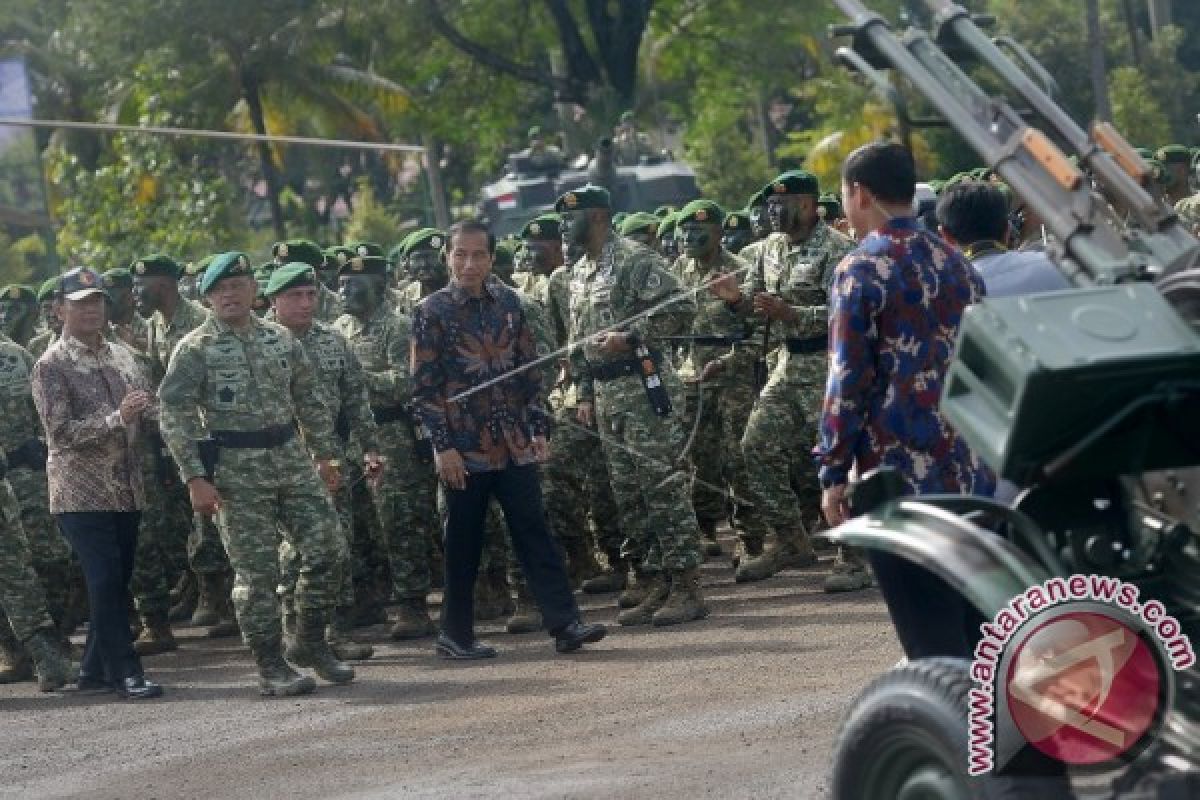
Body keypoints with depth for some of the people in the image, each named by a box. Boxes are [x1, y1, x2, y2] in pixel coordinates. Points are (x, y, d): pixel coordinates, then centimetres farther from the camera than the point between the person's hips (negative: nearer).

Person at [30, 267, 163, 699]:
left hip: (126, 489, 6)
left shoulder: (123, 356, 11)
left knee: (117, 583, 10)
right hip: (82, 492, -6)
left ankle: (95, 669, 21)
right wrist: (117, 418, -25)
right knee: (106, 583, -9)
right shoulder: (51, 366, -8)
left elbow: (149, 408, 17)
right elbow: (60, 431, -16)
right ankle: (126, 672, -6)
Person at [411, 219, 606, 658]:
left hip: (515, 444, 4)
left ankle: (565, 623, -1)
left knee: (534, 532, 1)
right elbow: (424, 386, -7)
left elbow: (529, 370, 13)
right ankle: (455, 634, 12)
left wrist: (538, 428, 7)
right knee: (463, 543, 3)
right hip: (464, 448, -4)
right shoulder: (431, 312, -5)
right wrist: (443, 446, -12)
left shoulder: (508, 302, 8)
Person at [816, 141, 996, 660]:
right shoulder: (956, 263, 13)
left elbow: (848, 380, -12)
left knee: (930, 641, -4)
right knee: (974, 630, 11)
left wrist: (833, 474, -7)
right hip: (971, 475, 7)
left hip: (899, 476, -6)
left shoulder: (862, 270, -8)